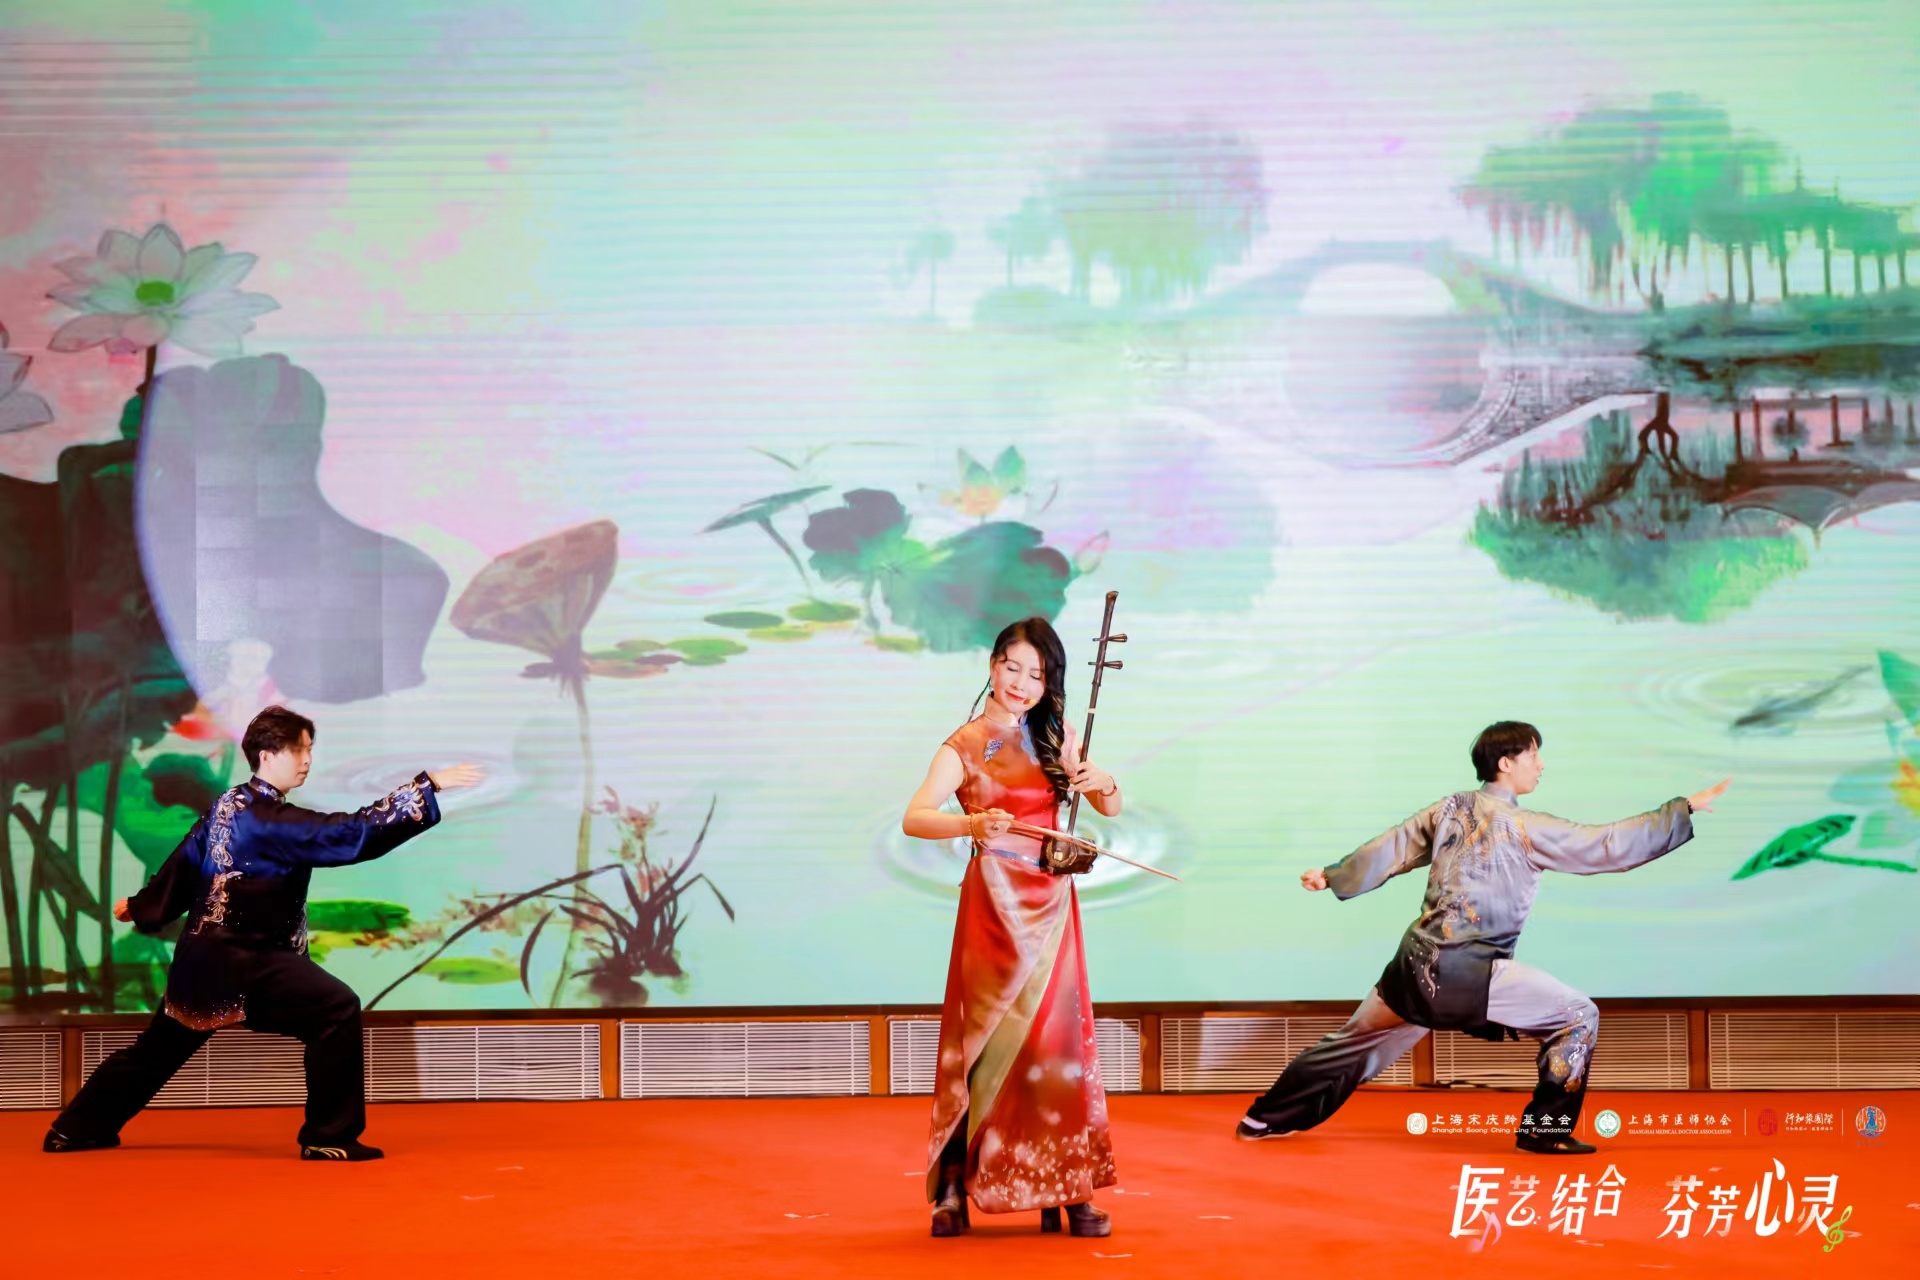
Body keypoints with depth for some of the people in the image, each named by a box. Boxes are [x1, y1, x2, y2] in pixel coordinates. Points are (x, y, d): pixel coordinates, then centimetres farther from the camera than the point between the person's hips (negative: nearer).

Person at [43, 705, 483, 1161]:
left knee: (160, 1046, 24)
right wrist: (431, 784, -29)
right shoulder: (269, 820, -20)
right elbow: (353, 834, -27)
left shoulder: (229, 805, 7)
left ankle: (75, 1130, 34)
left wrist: (141, 906, 35)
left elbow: (186, 859, 20)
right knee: (337, 1011, -15)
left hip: (205, 953, 10)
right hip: (241, 960, -10)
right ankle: (329, 1137, -12)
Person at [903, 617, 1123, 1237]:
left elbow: (1111, 808, 10)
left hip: (1051, 903, 3)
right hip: (994, 902, -3)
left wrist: (1102, 782, -13)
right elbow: (913, 819, -15)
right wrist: (972, 824, -34)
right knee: (988, 1041, -5)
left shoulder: (1056, 739, 10)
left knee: (1056, 1038, 1)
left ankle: (1066, 1191, 4)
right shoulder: (964, 745, -1)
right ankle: (953, 1190, 1)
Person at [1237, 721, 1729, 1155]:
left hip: (1417, 961, 7)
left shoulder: (1450, 809, 8)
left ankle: (1266, 1119, 28)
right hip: (1469, 972, -7)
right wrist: (1685, 809, -8)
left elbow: (1391, 847, 17)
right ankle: (1545, 1128, 2)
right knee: (1578, 1016, 0)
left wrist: (1333, 876, 31)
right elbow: (1608, 846, -12)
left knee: (1358, 1041, 22)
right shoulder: (1524, 827, -10)